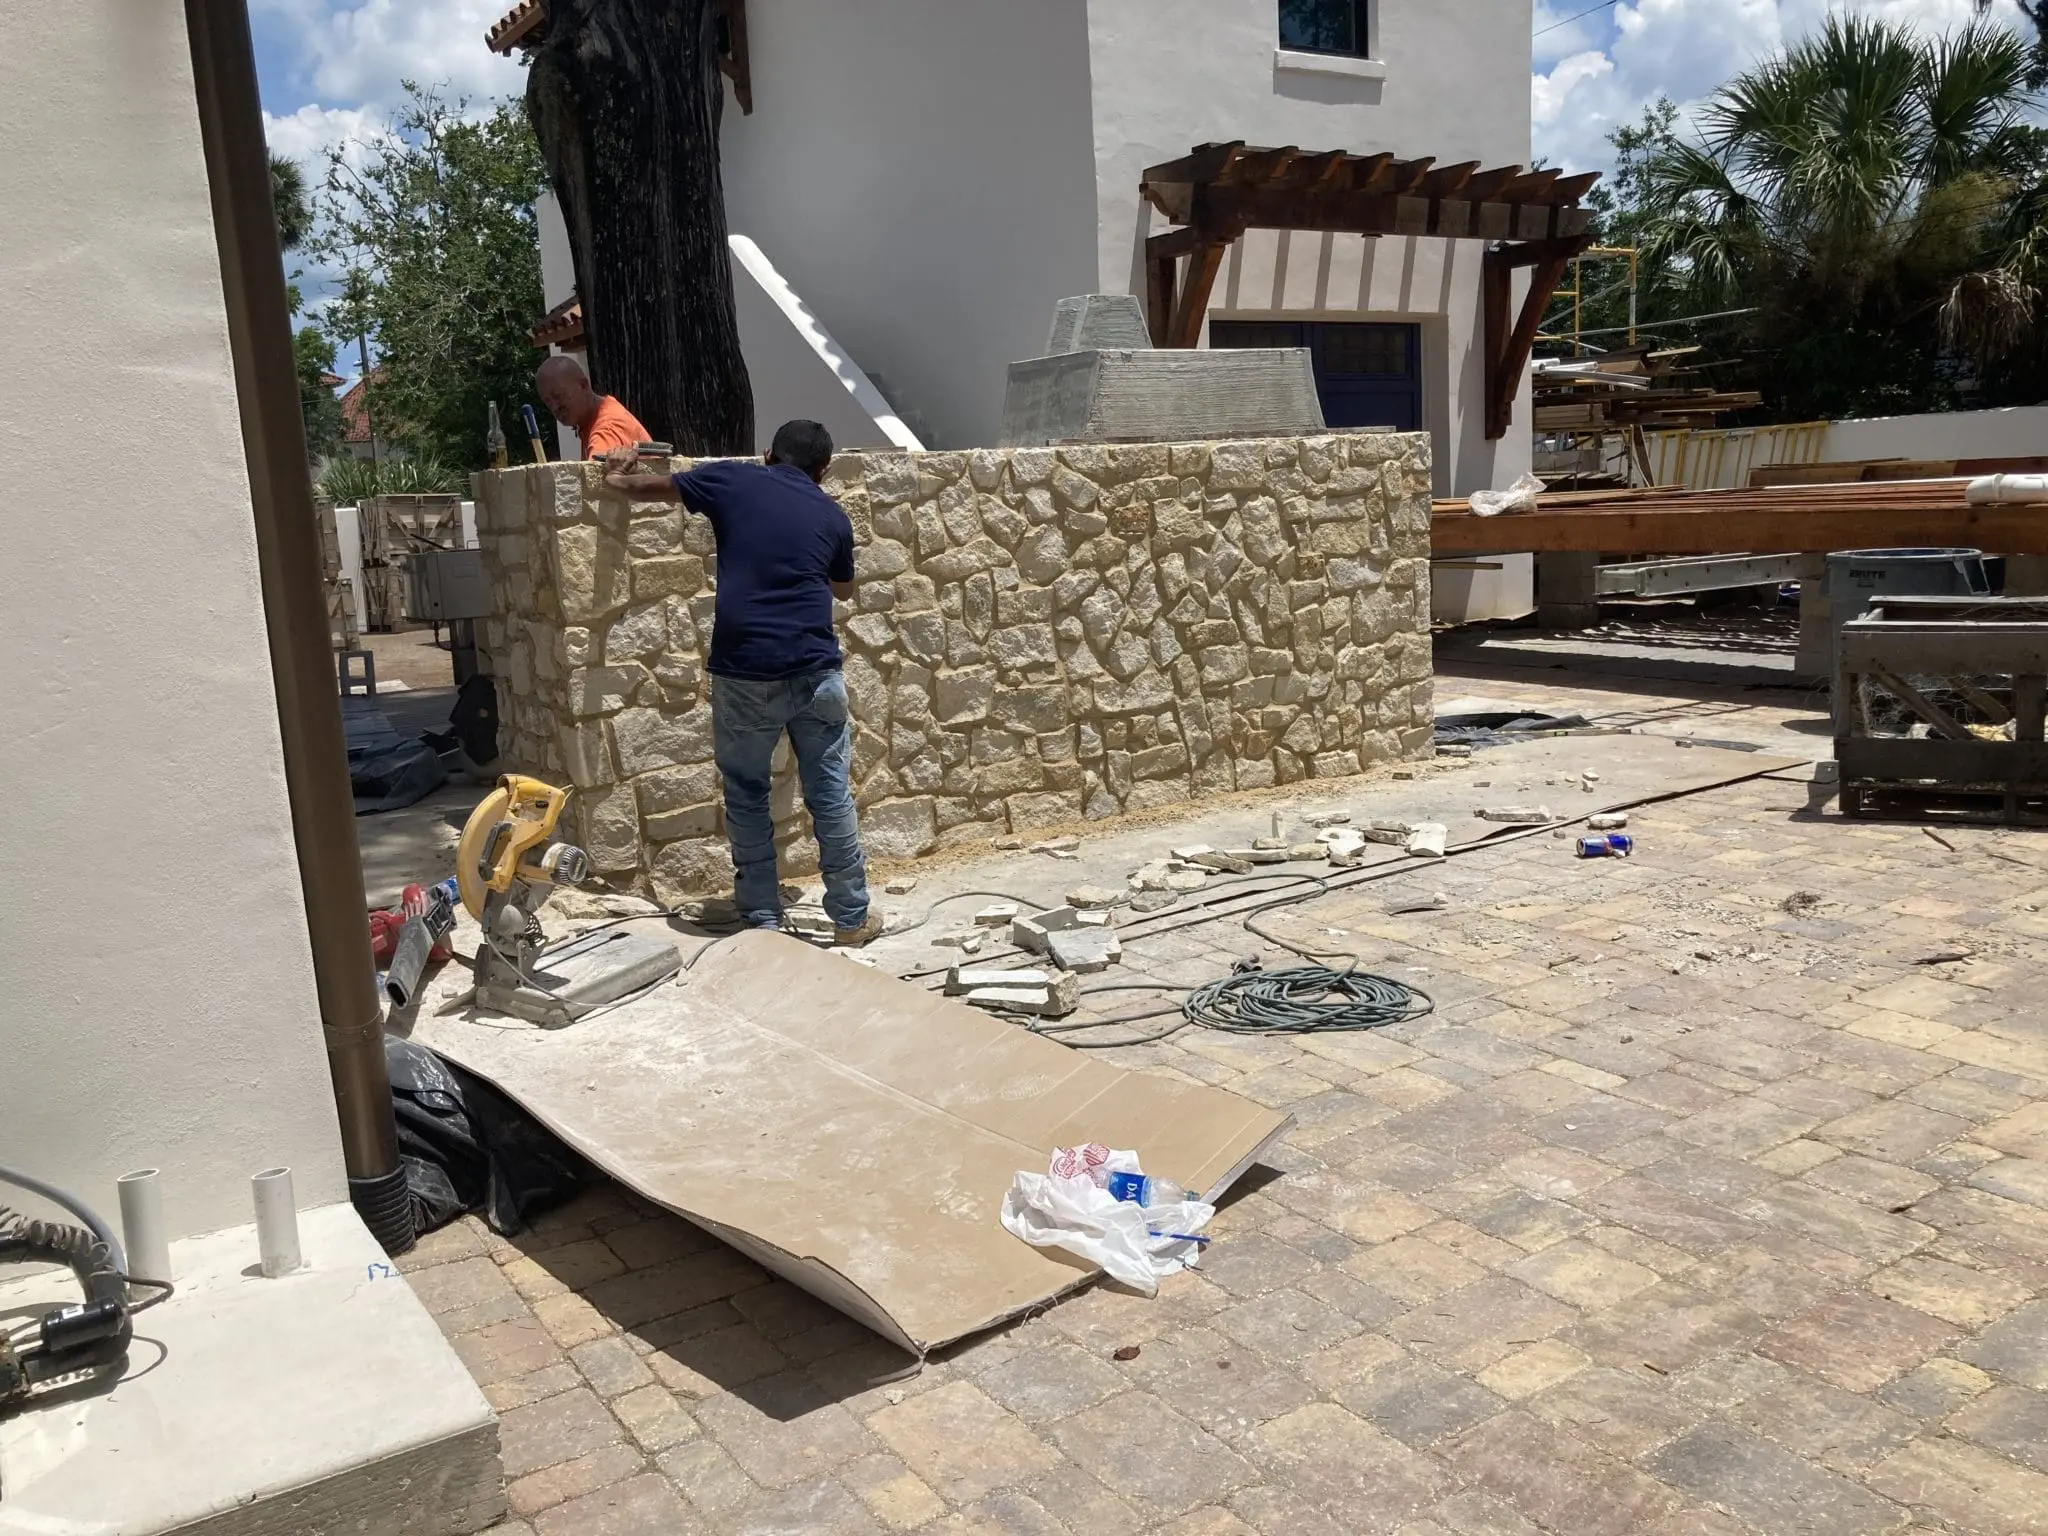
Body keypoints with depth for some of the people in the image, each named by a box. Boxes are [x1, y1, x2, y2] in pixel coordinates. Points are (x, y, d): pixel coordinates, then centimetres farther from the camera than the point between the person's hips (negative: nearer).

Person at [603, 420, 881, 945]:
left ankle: (762, 922, 17)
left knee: (746, 796, 13)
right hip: (816, 671, 1)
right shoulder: (831, 515, 12)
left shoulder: (732, 480, 6)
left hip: (744, 673, -1)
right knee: (831, 793, 11)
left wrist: (618, 478, 41)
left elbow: (651, 486, 21)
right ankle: (851, 917, 19)